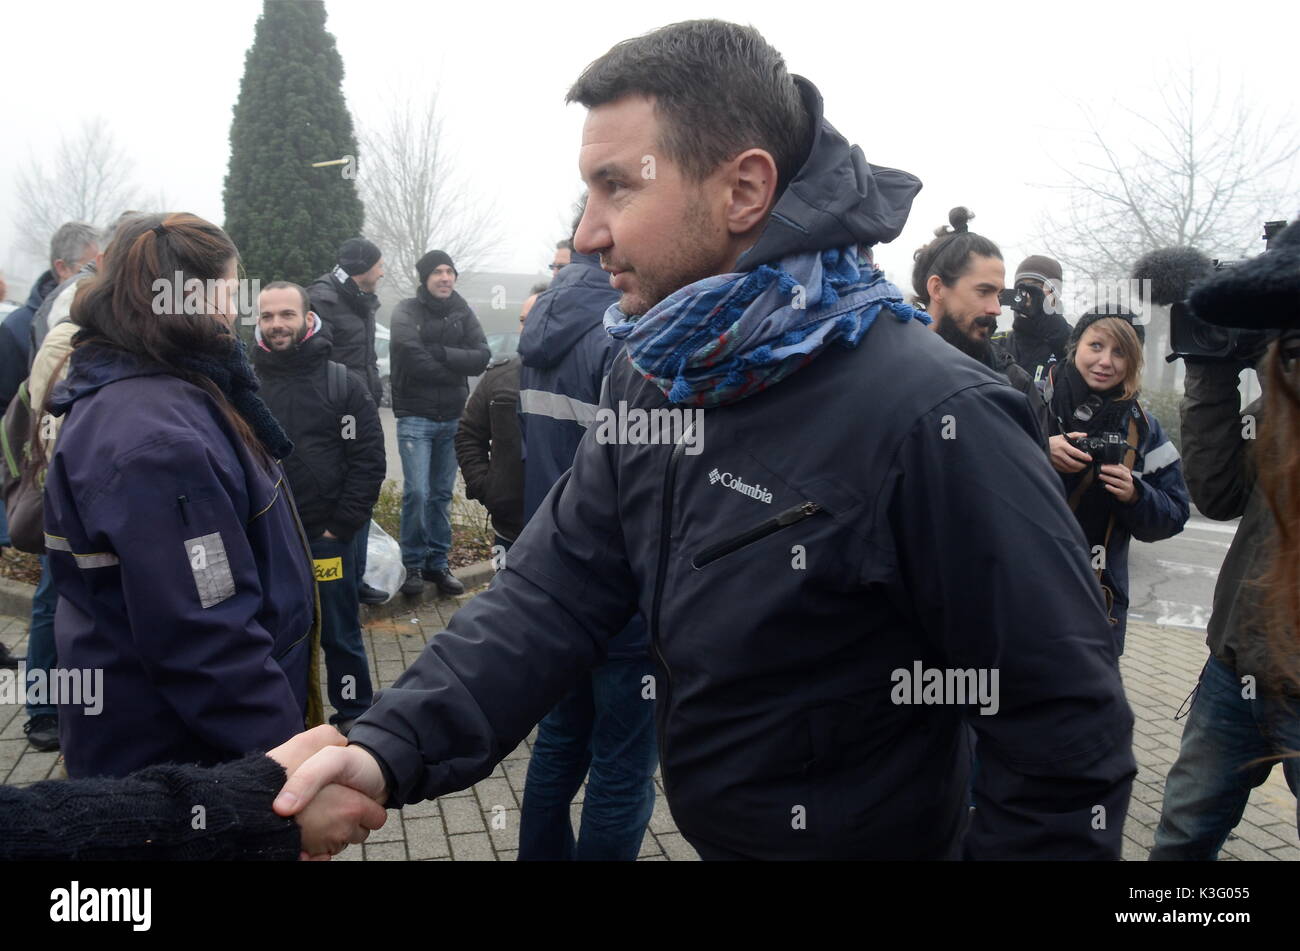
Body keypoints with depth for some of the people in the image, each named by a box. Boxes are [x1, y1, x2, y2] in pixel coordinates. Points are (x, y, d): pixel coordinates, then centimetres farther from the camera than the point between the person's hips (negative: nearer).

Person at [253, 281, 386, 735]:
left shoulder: (343, 384, -2)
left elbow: (368, 461, -5)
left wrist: (341, 525, -9)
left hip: (326, 536, -2)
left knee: (339, 632, 9)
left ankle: (354, 715, 25)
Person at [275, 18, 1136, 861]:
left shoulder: (929, 420, -28)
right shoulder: (650, 377, -4)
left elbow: (1069, 728, -23)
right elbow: (555, 591, -7)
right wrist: (394, 747, -20)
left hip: (874, 838, -6)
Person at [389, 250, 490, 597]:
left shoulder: (462, 312, 8)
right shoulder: (406, 312, -3)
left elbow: (482, 357, -6)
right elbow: (415, 361, -18)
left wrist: (441, 353, -15)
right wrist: (457, 368, -9)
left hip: (452, 418, 4)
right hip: (415, 416, -4)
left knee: (442, 494, 10)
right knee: (417, 492, -10)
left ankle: (437, 564, 18)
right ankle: (413, 565, 4)